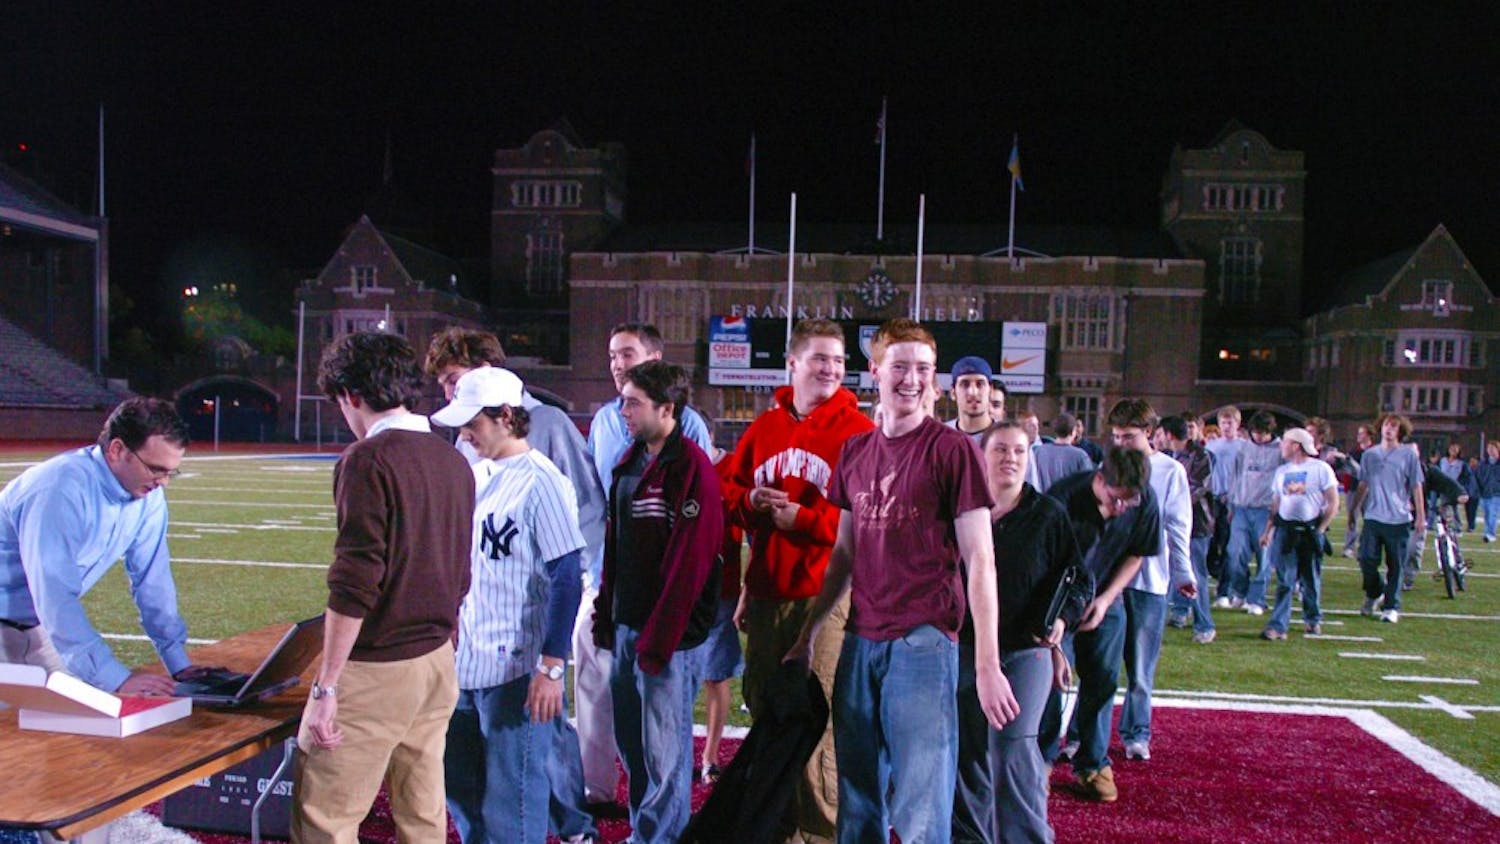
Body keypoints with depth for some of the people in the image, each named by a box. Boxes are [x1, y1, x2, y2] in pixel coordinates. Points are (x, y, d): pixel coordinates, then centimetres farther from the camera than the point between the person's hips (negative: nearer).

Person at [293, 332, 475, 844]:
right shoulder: (453, 461, 9)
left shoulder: (368, 460, -14)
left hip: (376, 669, -8)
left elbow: (355, 582, -19)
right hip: (438, 662, 8)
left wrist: (325, 686, -15)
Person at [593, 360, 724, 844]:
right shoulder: (630, 462, 12)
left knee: (664, 749, 3)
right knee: (630, 741, 17)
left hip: (669, 632, -8)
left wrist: (658, 638, -17)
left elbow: (690, 562, -18)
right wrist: (606, 614, 12)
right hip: (626, 625, 8)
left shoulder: (692, 467, -14)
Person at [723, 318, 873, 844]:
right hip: (766, 592, 6)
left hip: (825, 593, -5)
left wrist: (801, 518, -17)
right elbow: (729, 490, 14)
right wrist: (751, 501, -7)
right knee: (763, 704, 15)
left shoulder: (857, 432, -5)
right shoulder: (764, 428, 10)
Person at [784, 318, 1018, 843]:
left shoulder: (952, 449, -5)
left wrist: (987, 664, -12)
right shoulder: (855, 451, 11)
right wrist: (807, 636, 16)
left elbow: (979, 559, -7)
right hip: (860, 641, 5)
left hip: (924, 640, -5)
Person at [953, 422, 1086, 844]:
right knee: (967, 748, 9)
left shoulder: (1048, 514, -2)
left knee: (1014, 747, -6)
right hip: (965, 648, 2)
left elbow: (1078, 578, 2)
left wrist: (1063, 617, -15)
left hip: (1026, 651, -2)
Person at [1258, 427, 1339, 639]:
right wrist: (1268, 530, 8)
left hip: (1310, 530, -3)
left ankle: (1313, 619, 29)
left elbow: (1333, 503, -3)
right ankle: (1277, 626, -7)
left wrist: (1320, 529, -7)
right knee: (1284, 580, -3)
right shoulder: (1281, 471, 12)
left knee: (1311, 580, 8)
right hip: (1285, 530, 3)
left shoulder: (1321, 469, -3)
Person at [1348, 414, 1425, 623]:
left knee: (1395, 565, 3)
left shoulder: (1409, 455, 1)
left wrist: (1421, 515, -1)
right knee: (1366, 560, -3)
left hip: (1399, 519, -2)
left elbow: (1416, 487, 2)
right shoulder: (1369, 454, 8)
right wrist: (1353, 510, 12)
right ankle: (1374, 594, 23)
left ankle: (1391, 607, 13)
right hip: (1373, 517, 2)